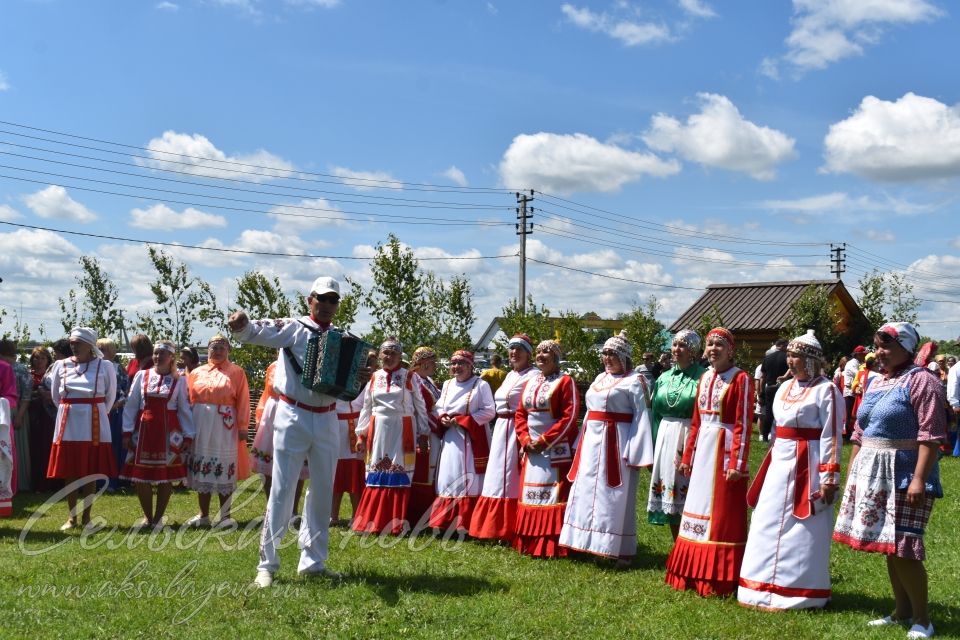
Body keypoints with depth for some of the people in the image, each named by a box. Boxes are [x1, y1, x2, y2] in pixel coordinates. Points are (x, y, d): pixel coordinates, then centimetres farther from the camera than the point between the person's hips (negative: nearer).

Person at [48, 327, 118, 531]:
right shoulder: (61, 365, 3)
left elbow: (110, 397, 8)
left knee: (90, 473, 3)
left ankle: (86, 517, 12)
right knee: (69, 473, 4)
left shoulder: (104, 367, -3)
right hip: (68, 425, 2)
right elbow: (55, 396, 15)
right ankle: (72, 516, 14)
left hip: (94, 426, -2)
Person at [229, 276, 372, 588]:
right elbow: (259, 331, -21)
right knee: (282, 490, -3)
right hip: (293, 418, -5)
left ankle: (313, 561, 22)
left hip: (327, 421, 5)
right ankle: (267, 564, 4)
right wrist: (242, 324, -43)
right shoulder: (292, 328, -3)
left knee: (323, 491, 10)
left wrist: (363, 377, -8)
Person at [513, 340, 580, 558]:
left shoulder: (565, 382, -5)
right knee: (530, 494, 7)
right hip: (531, 448, 7)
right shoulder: (529, 383, 15)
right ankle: (529, 542, 13)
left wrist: (545, 440, -16)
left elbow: (570, 416, -13)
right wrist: (525, 439, -4)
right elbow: (520, 414, 14)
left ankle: (552, 544, -5)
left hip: (556, 449, -6)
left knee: (553, 494, -7)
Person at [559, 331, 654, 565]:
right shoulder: (600, 379, 16)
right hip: (593, 442, 7)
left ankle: (622, 550, 4)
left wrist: (636, 453, -18)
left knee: (615, 497, -4)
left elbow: (641, 417, -11)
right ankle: (595, 544, 19)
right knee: (591, 494, 9)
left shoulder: (634, 381, -6)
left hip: (617, 444, -7)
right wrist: (582, 444, 17)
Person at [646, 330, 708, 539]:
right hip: (665, 439, 6)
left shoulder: (703, 377, -6)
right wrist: (653, 447, 11)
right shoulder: (664, 378, 12)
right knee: (670, 498, 9)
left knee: (690, 498, -4)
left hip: (691, 439, -6)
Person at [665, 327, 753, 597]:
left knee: (723, 513, -1)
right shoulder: (705, 378, 13)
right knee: (698, 508, 11)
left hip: (725, 449, -7)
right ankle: (696, 572, 21)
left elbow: (743, 425, -12)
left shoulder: (740, 379, -8)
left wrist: (737, 463, -18)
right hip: (703, 449, 7)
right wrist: (687, 457, 14)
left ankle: (720, 578, 8)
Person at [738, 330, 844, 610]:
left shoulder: (826, 390, -10)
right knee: (768, 526, 11)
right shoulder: (785, 388, 13)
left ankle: (798, 591, 10)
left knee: (802, 531, 0)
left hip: (807, 468, -8)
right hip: (779, 464, 8)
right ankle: (768, 587, 23)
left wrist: (829, 477, -19)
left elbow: (832, 437, -14)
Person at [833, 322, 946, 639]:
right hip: (873, 476, 8)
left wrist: (919, 479, -22)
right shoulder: (876, 383, 15)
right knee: (888, 546, 13)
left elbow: (930, 436, -17)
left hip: (904, 476, -8)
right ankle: (902, 611, 24)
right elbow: (860, 433, 19)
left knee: (902, 548, -8)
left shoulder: (921, 381, -10)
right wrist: (851, 472, 17)